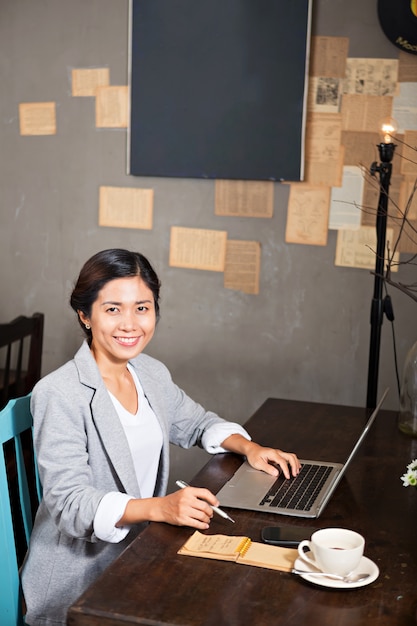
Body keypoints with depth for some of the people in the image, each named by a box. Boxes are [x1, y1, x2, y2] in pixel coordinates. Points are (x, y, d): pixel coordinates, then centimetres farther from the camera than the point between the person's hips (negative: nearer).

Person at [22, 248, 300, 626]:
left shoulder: (152, 374, 6)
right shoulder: (59, 394, -17)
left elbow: (197, 423, 23)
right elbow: (69, 502, -22)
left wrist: (248, 447, 3)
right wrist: (160, 507, -36)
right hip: (78, 577, -7)